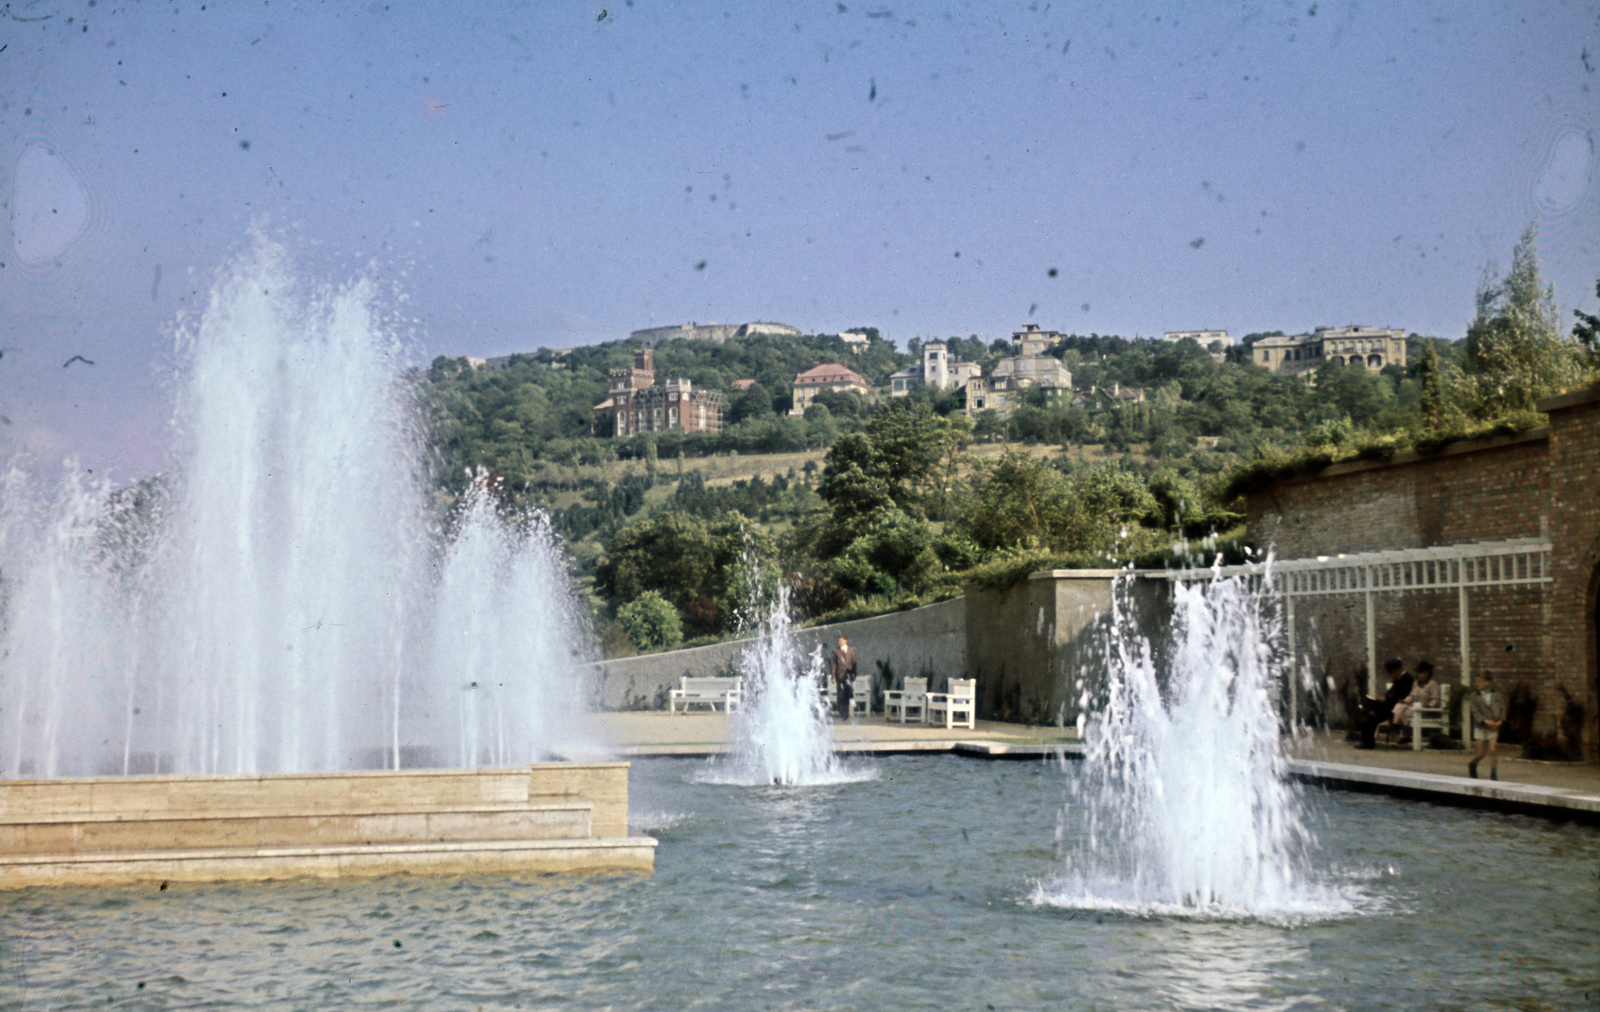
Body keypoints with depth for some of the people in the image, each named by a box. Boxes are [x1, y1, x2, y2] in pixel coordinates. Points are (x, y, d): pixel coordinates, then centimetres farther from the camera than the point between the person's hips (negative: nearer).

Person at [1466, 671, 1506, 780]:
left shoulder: (1497, 696, 7)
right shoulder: (1474, 697, 1)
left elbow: (1502, 709, 3)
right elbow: (1474, 712, -7)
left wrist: (1499, 722, -13)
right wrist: (1486, 721, -19)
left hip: (1494, 727, 1)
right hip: (1480, 727, -1)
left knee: (1493, 750, -11)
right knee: (1479, 754, 0)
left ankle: (1493, 774, -2)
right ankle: (1472, 766, 30)